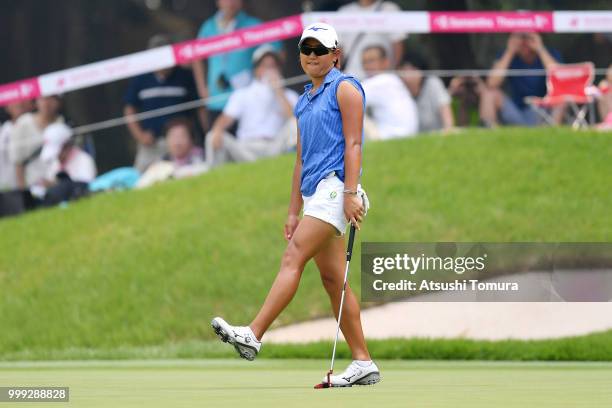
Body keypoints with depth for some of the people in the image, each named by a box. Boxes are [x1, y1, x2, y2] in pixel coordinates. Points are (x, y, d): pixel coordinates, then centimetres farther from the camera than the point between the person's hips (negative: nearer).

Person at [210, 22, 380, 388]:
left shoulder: (345, 88, -2)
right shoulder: (305, 101, 22)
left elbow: (353, 143, -10)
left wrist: (350, 193, -19)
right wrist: (294, 211, 20)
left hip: (335, 186, -9)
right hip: (315, 192, 9)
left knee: (293, 258, -19)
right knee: (332, 279, 4)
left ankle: (253, 335, -28)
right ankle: (363, 363, 5)